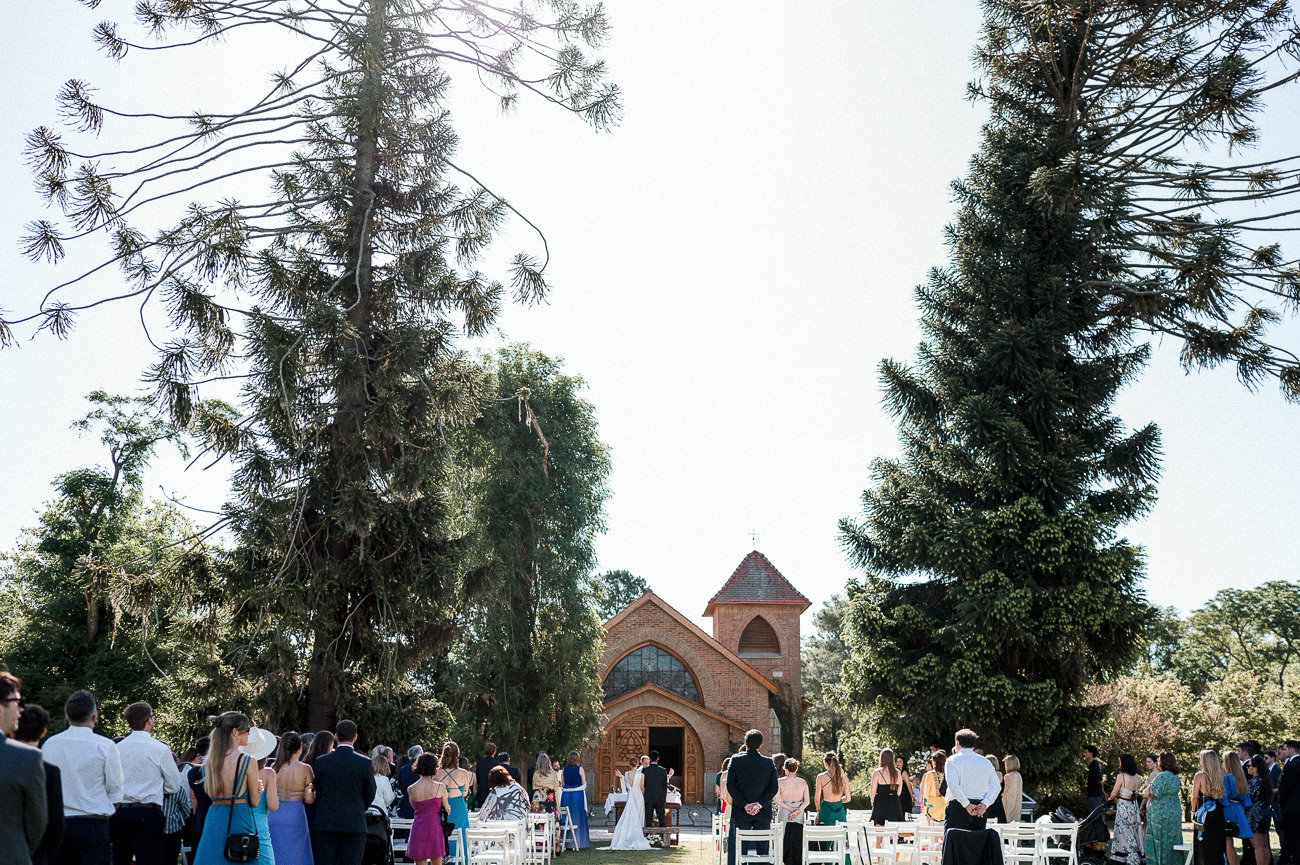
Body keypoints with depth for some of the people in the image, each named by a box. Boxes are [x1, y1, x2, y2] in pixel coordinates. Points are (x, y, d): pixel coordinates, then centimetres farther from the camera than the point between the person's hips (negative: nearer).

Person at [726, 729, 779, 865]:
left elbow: (730, 785, -8)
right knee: (762, 849, 7)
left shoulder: (736, 761, -4)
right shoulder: (769, 762, 0)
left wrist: (744, 805, -9)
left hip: (741, 813, -1)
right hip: (763, 814, 1)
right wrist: (760, 804, -9)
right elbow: (774, 787, -4)